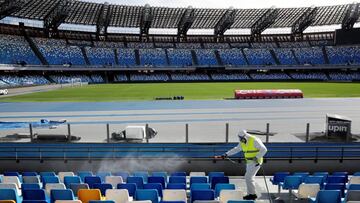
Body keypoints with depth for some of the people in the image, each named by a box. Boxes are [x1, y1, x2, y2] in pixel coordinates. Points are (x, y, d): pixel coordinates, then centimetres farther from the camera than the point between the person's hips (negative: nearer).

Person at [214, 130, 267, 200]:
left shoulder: (255, 140, -20)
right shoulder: (242, 142, 4)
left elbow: (264, 149, -20)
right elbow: (236, 149, 8)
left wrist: (257, 157, -24)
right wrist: (226, 155, 1)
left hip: (255, 162, -8)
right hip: (249, 162, 8)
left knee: (248, 177, -10)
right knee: (250, 177, 11)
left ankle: (252, 194, 1)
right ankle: (251, 194, 21)